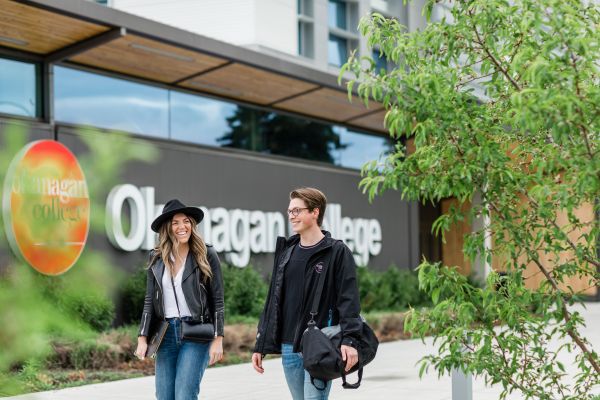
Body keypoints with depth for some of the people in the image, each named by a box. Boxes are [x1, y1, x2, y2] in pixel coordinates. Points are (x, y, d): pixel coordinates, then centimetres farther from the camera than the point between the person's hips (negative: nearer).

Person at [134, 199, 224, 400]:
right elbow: (149, 301, 10)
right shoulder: (157, 258, 8)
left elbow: (217, 300, -2)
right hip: (165, 334, 4)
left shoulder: (206, 255, -2)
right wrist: (142, 338, 3)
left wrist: (218, 339, -7)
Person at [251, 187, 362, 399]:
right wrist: (260, 346, 14)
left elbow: (348, 299, -11)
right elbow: (273, 300, 16)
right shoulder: (286, 252, 14)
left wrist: (349, 339, -24)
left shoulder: (337, 252, -3)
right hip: (289, 348, 6)